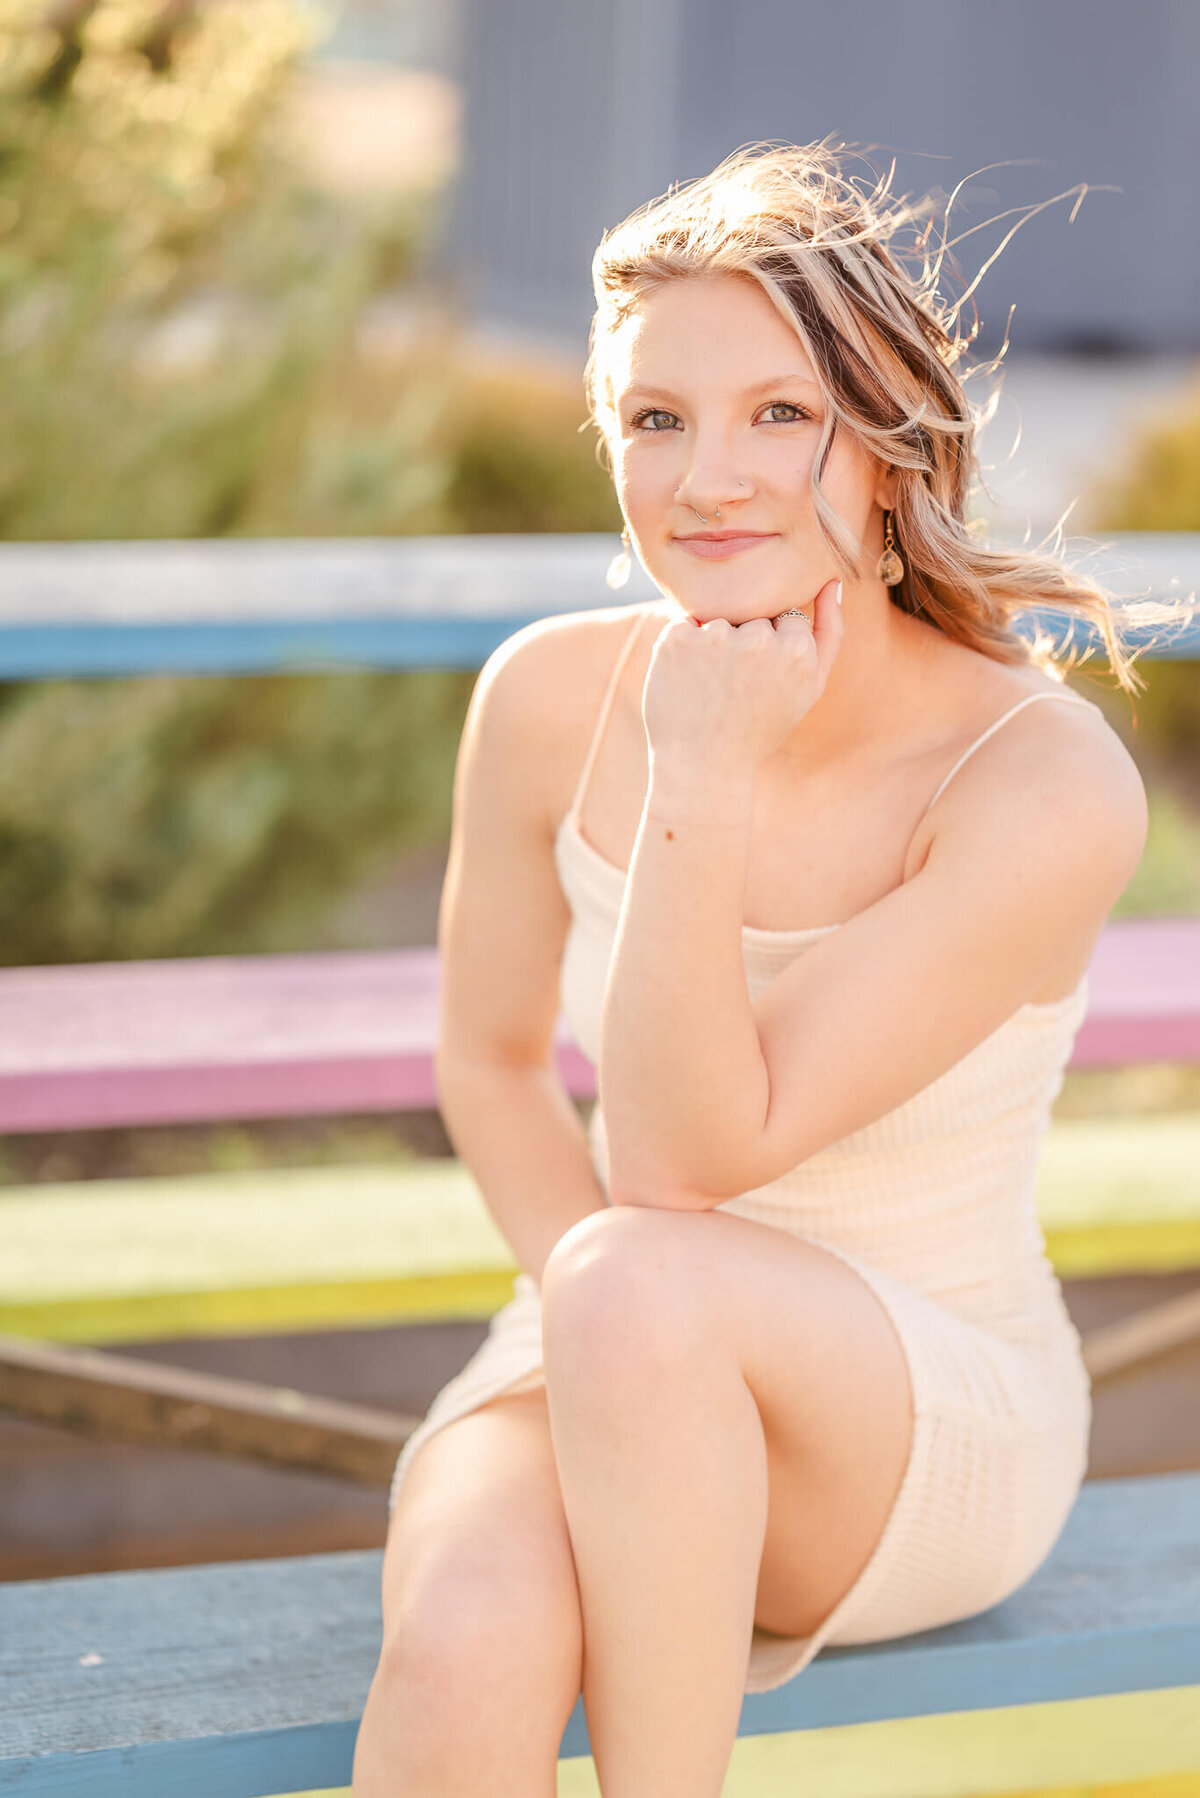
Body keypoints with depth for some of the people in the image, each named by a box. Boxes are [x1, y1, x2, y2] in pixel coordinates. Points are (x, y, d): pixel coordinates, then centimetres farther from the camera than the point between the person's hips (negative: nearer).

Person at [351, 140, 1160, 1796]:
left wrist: (703, 780, -30)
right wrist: (610, 1316, -10)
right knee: (467, 1657, -32)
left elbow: (687, 1160, -20)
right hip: (623, 1397, 3)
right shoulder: (551, 697, -8)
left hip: (939, 1430, -2)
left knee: (637, 1282, -36)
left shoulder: (1048, 784, -20)